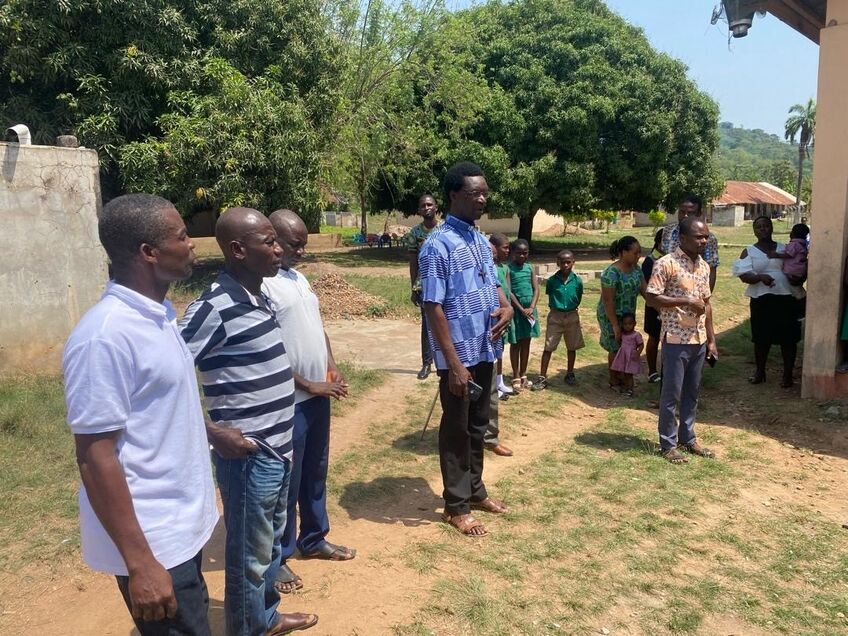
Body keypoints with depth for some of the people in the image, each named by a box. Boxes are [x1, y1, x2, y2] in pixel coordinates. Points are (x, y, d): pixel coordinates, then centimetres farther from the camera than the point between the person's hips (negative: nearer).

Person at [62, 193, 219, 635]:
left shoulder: (159, 315, 4)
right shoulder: (106, 336, -24)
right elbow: (95, 455, -23)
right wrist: (139, 562, -22)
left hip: (182, 523, 9)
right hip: (153, 539, -9)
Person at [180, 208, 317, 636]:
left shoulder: (258, 296, 5)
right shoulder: (216, 306, -22)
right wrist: (217, 433, -21)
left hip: (277, 449, 9)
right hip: (249, 457, -9)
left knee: (270, 541, 24)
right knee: (250, 554, 10)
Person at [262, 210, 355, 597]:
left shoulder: (299, 278, 12)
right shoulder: (261, 285, -16)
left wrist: (332, 369, 4)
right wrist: (309, 385, -16)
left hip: (319, 395, 8)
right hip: (289, 400, -8)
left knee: (316, 473, 19)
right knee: (286, 480, 4)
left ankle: (314, 539, 36)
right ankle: (277, 557, 20)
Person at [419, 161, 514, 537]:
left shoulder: (481, 241, 9)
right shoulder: (438, 245, -17)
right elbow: (434, 308, -20)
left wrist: (506, 308, -4)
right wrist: (454, 363, -22)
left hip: (485, 350, 8)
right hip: (459, 355, -8)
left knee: (478, 424, 19)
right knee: (456, 428, 6)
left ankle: (475, 491, 36)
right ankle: (456, 506, 20)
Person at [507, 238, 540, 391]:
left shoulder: (529, 267, 7)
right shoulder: (508, 268, -9)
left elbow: (536, 289, 3)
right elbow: (509, 292, -13)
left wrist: (531, 308, -11)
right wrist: (522, 309, -16)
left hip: (530, 308, 5)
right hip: (515, 309, -5)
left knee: (526, 342, 12)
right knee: (515, 343, 3)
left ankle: (523, 375, 23)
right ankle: (516, 377, 12)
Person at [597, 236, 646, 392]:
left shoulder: (636, 268, -1)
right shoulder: (612, 273, -25)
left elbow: (644, 290, -1)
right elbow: (607, 300, -23)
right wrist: (615, 325, -22)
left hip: (628, 315, 7)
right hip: (611, 316, -7)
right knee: (616, 348, 4)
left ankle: (621, 377, 31)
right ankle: (614, 382, 21)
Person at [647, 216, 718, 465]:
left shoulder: (704, 266, 10)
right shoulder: (666, 264, -13)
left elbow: (706, 304, 15)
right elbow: (652, 298, -16)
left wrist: (711, 339, 13)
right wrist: (685, 301, -21)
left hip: (699, 340, 7)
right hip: (676, 339, -7)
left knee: (692, 393, 15)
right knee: (672, 394, 2)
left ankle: (688, 438, 28)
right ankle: (668, 444, 14)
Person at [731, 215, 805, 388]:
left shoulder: (784, 249, 10)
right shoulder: (749, 251, 5)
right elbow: (744, 275, -7)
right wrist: (760, 277, -26)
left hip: (786, 298, 1)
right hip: (762, 299, -1)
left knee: (788, 338, 2)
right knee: (762, 337, 5)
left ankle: (788, 374, 13)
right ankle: (760, 371, 22)